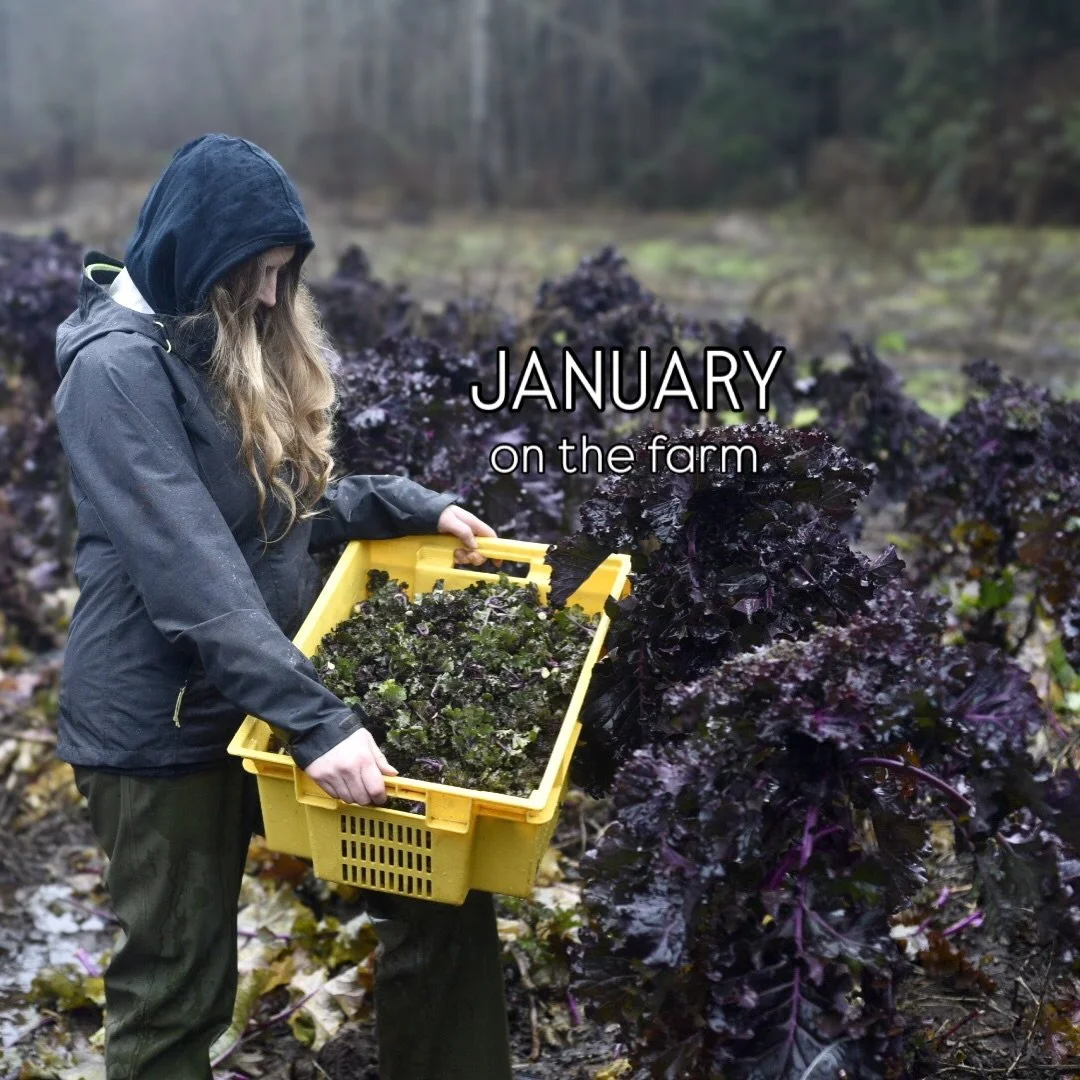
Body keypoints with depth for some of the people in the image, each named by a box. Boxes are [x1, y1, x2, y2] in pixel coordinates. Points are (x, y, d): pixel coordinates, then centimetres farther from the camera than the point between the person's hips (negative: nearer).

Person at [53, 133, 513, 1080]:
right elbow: (194, 578, -28)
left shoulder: (242, 342, 9)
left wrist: (415, 506, 5)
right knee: (179, 986, 6)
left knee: (440, 893, 7)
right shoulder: (117, 367, -18)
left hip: (268, 697, 8)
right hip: (163, 721, -8)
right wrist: (316, 719, -33)